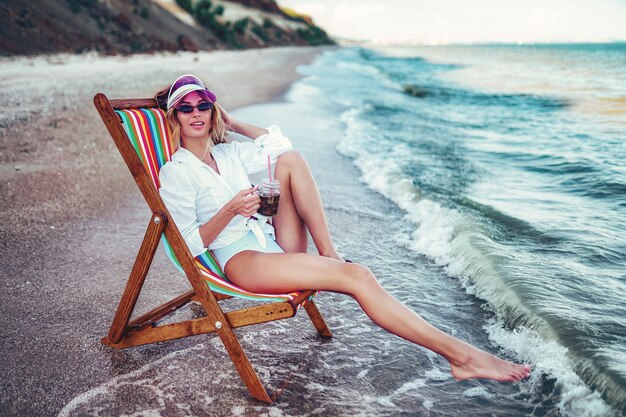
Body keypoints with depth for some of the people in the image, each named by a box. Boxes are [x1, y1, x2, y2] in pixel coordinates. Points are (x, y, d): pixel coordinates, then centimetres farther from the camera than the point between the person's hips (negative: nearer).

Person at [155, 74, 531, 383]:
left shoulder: (228, 153, 17)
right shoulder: (175, 174, -2)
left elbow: (278, 143, 19)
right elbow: (190, 244, -6)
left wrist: (232, 123, 17)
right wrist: (229, 211, -19)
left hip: (274, 243, 7)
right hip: (240, 259, -7)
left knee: (290, 160, -12)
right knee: (357, 277, -25)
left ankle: (329, 254, -15)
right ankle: (461, 354, -25)